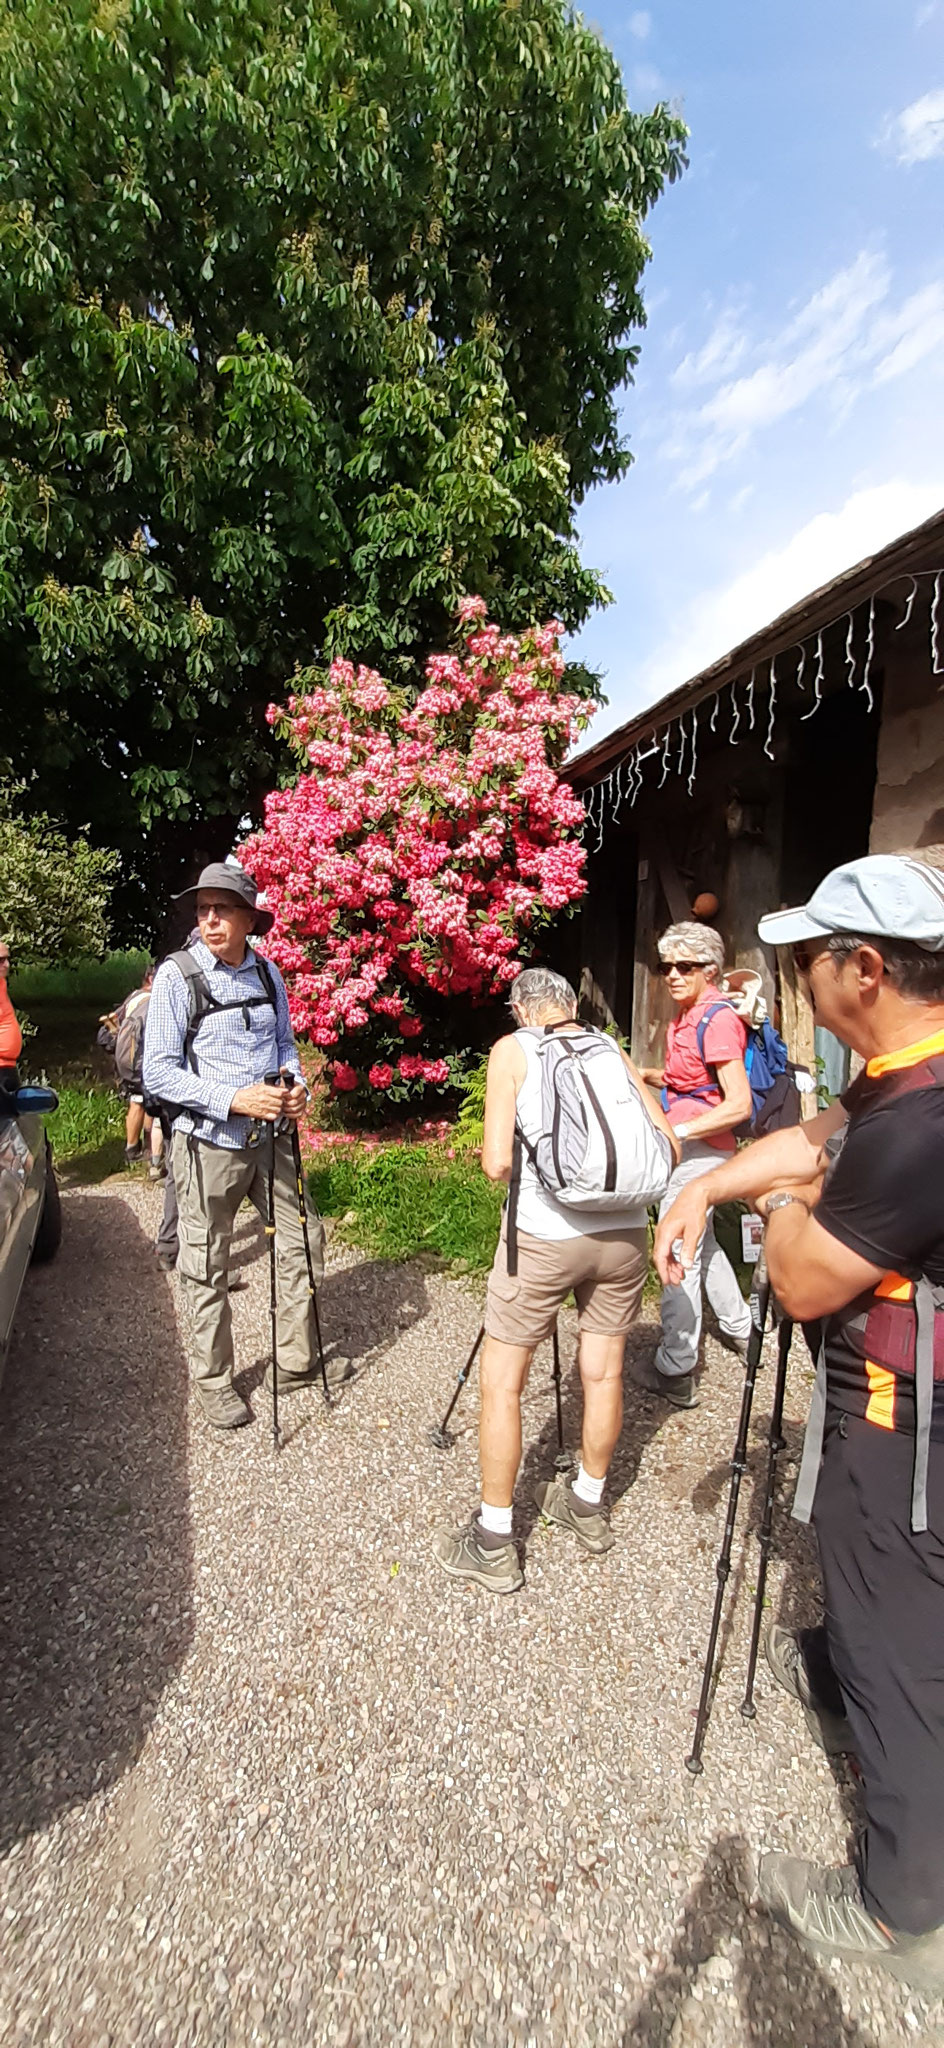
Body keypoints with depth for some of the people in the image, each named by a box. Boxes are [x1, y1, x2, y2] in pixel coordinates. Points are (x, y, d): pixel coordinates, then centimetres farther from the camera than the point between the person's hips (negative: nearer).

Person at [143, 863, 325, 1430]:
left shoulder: (268, 972, 3)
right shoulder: (178, 976, -11)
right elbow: (158, 1072, -13)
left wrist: (297, 1085, -6)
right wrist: (235, 1100, -23)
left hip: (271, 1136, 5)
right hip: (210, 1143, -5)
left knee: (303, 1244, 11)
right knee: (208, 1269, 7)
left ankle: (297, 1363, 31)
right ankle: (214, 1381, 29)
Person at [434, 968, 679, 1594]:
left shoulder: (512, 1049, 1)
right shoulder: (611, 1050, 11)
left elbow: (496, 1162, -7)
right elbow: (667, 1147, 9)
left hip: (546, 1232, -4)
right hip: (624, 1231, 5)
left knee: (502, 1381, 12)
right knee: (604, 1372, 20)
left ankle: (493, 1543, 24)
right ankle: (589, 1506, 41)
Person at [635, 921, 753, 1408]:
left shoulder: (717, 1019, -19)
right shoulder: (686, 1015, 9)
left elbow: (739, 1104, -23)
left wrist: (678, 1131, -25)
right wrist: (647, 1074, 7)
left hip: (700, 1149, -10)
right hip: (689, 1148, 10)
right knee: (702, 1240, 24)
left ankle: (675, 1372, 9)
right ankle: (739, 1328, 42)